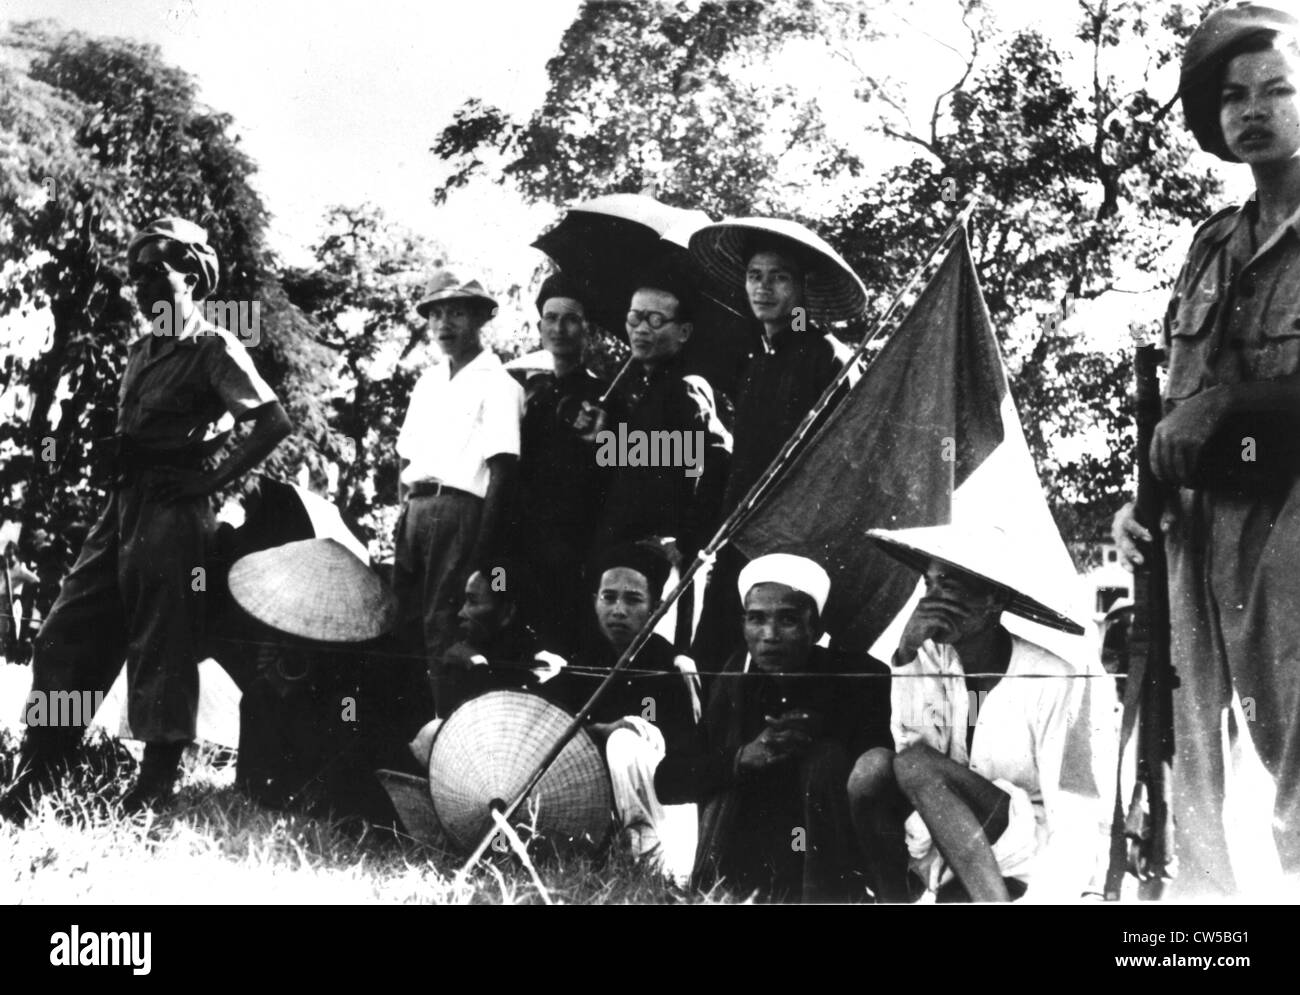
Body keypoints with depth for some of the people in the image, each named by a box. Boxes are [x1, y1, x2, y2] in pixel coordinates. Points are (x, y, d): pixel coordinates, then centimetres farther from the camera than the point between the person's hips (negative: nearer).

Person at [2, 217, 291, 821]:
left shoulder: (213, 350, -6)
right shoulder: (140, 354, 18)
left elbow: (274, 422, -16)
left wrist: (212, 479, -13)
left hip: (173, 513, -8)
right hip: (123, 507, 8)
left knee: (162, 649, -3)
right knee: (65, 637, 5)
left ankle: (156, 788, 5)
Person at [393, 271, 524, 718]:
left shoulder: (497, 385, -3)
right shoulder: (428, 381, 19)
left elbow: (502, 472, -10)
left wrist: (483, 551, -15)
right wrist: (405, 511, 9)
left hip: (461, 510, -7)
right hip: (416, 510, 7)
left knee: (443, 628, -9)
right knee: (406, 618, 7)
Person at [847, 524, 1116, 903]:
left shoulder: (1060, 682, -15)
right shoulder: (932, 660, 1)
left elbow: (1077, 823, -18)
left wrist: (1046, 898, -31)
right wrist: (907, 656, -20)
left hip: (1041, 854, -5)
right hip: (956, 848, 5)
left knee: (914, 766, -26)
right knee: (873, 766, -21)